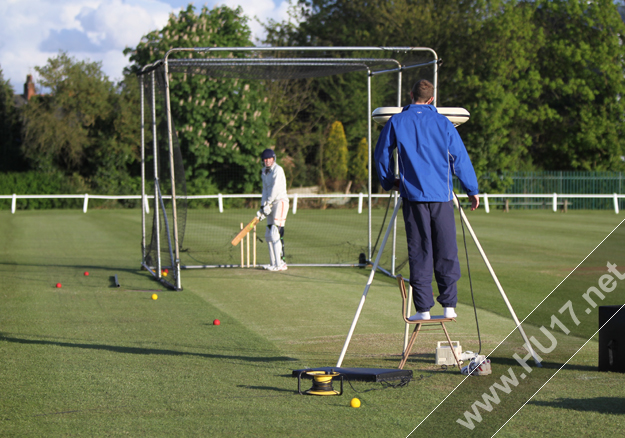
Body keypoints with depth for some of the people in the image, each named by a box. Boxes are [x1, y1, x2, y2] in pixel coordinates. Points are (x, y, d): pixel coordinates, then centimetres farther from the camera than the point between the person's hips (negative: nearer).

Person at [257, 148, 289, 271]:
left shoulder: (277, 170, -9)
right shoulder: (264, 172, 14)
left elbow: (275, 188, -16)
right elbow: (265, 190, 13)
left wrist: (268, 204, -17)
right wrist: (262, 207, 3)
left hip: (280, 202, -8)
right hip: (271, 203, 8)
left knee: (276, 233, -16)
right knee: (269, 235, 7)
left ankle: (280, 263, -18)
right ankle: (273, 263, 14)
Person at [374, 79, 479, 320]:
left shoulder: (397, 122, 4)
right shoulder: (443, 123, 4)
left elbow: (381, 154, 10)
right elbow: (460, 158, 5)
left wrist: (390, 182, 25)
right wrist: (472, 190, 14)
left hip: (413, 195, 0)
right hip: (442, 195, 0)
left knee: (419, 253, 1)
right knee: (446, 252, 6)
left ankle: (423, 308, 0)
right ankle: (449, 305, 6)